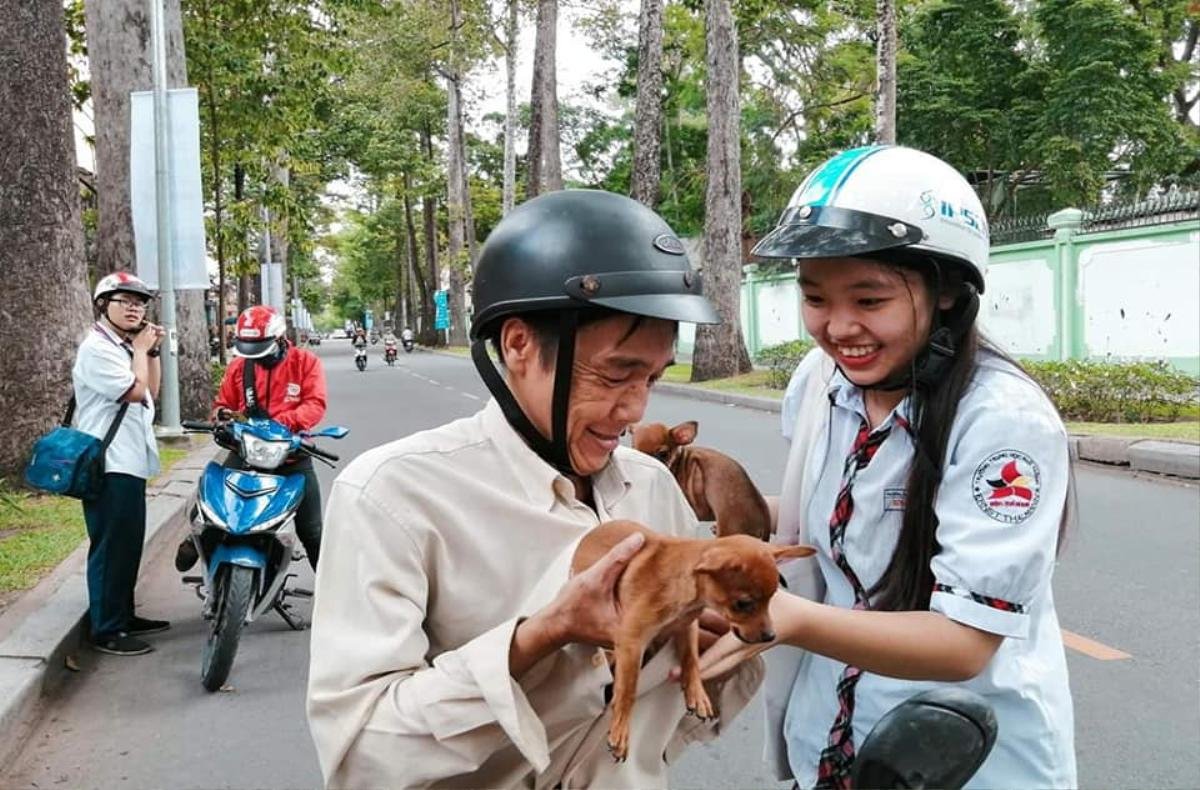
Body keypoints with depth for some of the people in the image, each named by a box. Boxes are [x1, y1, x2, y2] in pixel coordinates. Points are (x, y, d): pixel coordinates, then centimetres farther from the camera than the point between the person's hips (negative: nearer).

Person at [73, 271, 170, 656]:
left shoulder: (125, 346, 17)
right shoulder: (96, 348, -14)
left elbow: (151, 394, 15)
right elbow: (135, 391, -21)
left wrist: (152, 352, 6)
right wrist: (141, 350, -9)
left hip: (130, 462, 10)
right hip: (108, 465, -10)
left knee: (129, 545, 17)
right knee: (111, 548, -6)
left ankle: (124, 615, 28)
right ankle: (106, 630, 0)